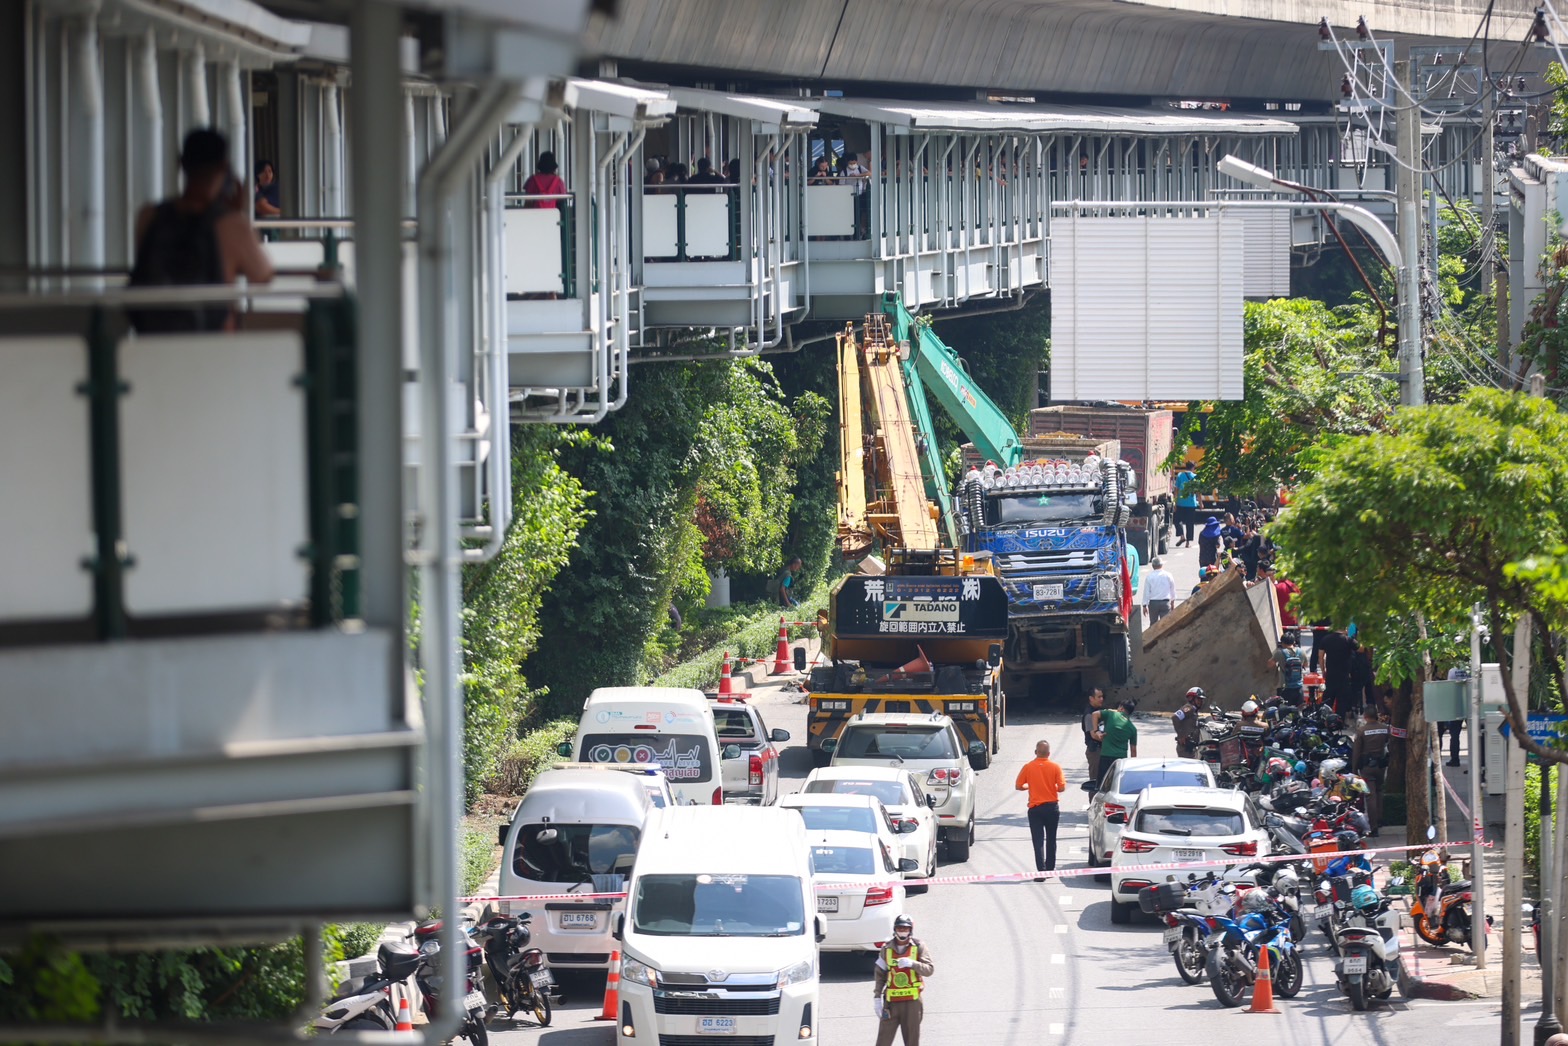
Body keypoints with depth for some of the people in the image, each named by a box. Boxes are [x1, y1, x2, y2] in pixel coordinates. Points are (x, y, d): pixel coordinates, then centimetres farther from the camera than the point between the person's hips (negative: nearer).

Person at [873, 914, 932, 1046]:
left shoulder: (918, 947, 0)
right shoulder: (887, 949, 6)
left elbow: (929, 970, -9)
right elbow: (880, 975, 7)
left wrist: (912, 963, -25)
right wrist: (877, 998, 1)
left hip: (912, 1001, -1)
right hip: (891, 1001, 1)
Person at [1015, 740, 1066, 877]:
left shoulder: (1028, 767, -6)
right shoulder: (1055, 767, -8)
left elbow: (1018, 786, -2)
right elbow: (1062, 788, -11)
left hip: (1035, 808, -1)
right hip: (1052, 807, 1)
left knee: (1038, 840, -3)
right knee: (1051, 839, 17)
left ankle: (1041, 870, -15)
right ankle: (1050, 868, 26)